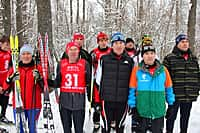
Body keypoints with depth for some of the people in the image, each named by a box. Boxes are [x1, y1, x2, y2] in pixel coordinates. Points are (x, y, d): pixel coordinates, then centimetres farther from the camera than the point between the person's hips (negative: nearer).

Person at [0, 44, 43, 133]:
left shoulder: (38, 69, 2)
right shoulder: (14, 69, 7)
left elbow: (44, 88, -1)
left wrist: (39, 78, -17)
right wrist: (11, 79, -12)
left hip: (34, 106, -1)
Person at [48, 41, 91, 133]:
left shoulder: (84, 64, 2)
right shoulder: (61, 64, 7)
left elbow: (89, 83, 6)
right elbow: (57, 83, 12)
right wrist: (46, 81, -2)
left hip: (79, 100, -2)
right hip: (65, 99, 2)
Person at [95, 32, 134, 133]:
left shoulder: (130, 61, 3)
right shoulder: (104, 59, -2)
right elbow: (98, 79, 7)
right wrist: (106, 89, 9)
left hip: (123, 101, 2)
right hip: (107, 100, -1)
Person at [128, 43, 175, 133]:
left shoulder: (163, 70, 1)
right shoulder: (137, 70, -5)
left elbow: (169, 88, 10)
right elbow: (132, 90, -2)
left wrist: (171, 104, 9)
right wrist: (133, 107, -5)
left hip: (159, 110, 2)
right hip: (142, 110, -1)